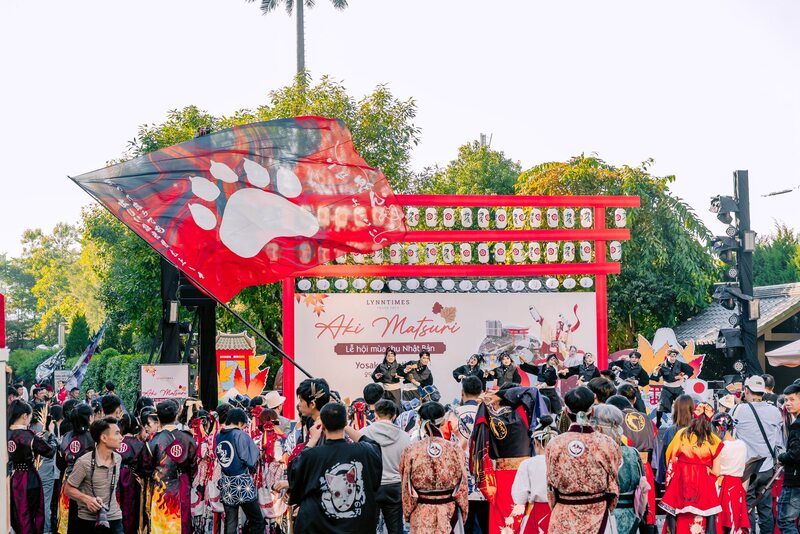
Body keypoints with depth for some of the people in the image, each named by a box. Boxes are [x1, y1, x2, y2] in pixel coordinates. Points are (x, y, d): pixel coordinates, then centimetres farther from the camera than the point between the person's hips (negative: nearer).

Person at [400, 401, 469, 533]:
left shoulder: (411, 451, -10)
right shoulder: (455, 449, -9)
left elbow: (407, 487, -1)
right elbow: (462, 486, -2)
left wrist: (408, 513, 13)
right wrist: (463, 513, 12)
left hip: (421, 514, 0)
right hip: (449, 513, 0)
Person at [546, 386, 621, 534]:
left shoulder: (554, 444, -9)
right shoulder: (607, 444, -10)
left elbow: (551, 486, 1)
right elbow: (613, 486, 0)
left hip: (564, 516, 0)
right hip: (596, 516, 0)